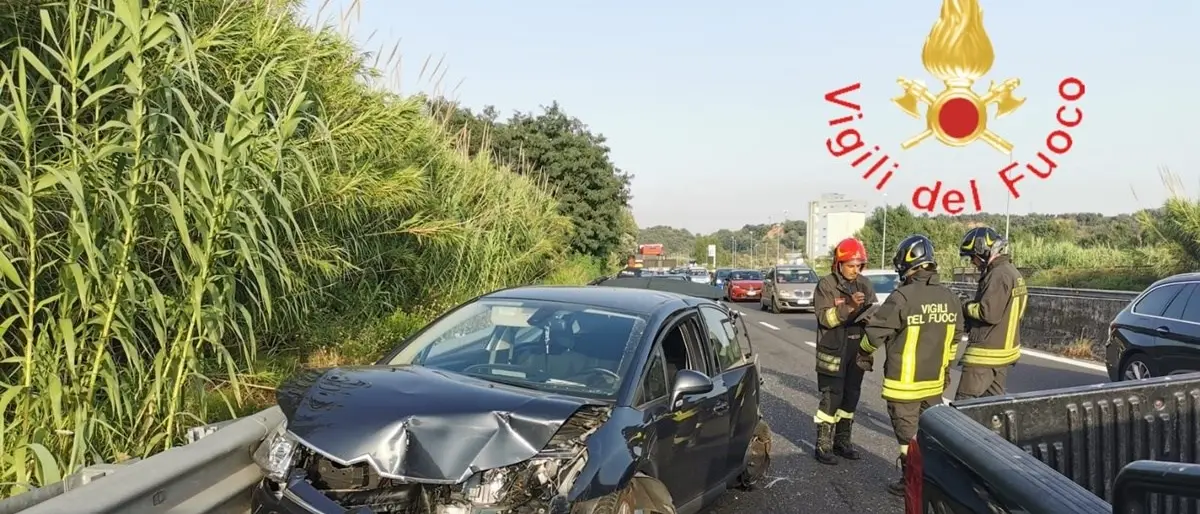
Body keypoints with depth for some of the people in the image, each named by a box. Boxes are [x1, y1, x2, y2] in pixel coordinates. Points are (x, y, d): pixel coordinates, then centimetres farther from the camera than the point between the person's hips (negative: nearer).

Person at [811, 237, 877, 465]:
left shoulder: (864, 284, 8)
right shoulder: (826, 284, -8)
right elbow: (825, 317, -17)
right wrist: (849, 306, -28)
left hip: (857, 350, 6)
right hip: (833, 350, -6)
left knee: (851, 396, 12)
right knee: (831, 397, -5)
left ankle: (842, 441, 25)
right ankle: (823, 445, 4)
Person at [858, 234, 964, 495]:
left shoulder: (902, 297, -21)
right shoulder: (950, 298, 1)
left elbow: (876, 330, -14)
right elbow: (954, 337, 12)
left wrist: (864, 353, 5)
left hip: (904, 383, -6)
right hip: (934, 381, 6)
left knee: (909, 434, 5)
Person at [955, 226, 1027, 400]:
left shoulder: (998, 275, -18)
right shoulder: (1013, 272, 13)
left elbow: (989, 313, -25)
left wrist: (966, 308, -7)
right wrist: (970, 322, 6)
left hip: (986, 355, -10)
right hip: (1004, 351, 10)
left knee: (964, 404, -5)